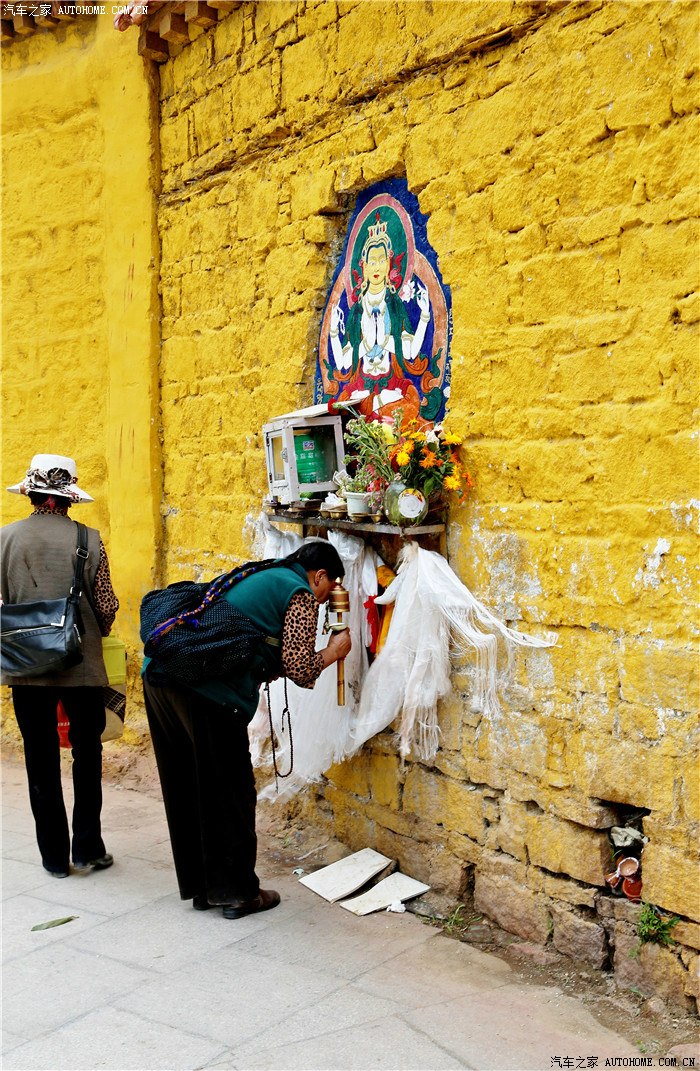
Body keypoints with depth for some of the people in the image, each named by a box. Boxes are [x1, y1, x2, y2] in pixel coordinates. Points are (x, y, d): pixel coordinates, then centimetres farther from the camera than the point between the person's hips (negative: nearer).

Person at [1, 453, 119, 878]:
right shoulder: (87, 539, -9)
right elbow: (106, 605, -7)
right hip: (82, 665, -1)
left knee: (41, 759, 11)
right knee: (87, 753, 13)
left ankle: (55, 855, 17)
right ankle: (87, 847, 16)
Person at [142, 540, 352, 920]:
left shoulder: (258, 577, 28)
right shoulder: (301, 594, 3)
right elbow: (299, 671, -2)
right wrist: (333, 651, 16)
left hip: (159, 674, 9)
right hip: (208, 692, -9)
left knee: (187, 789, 17)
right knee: (229, 793, 6)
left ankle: (202, 888, 30)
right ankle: (237, 892, 18)